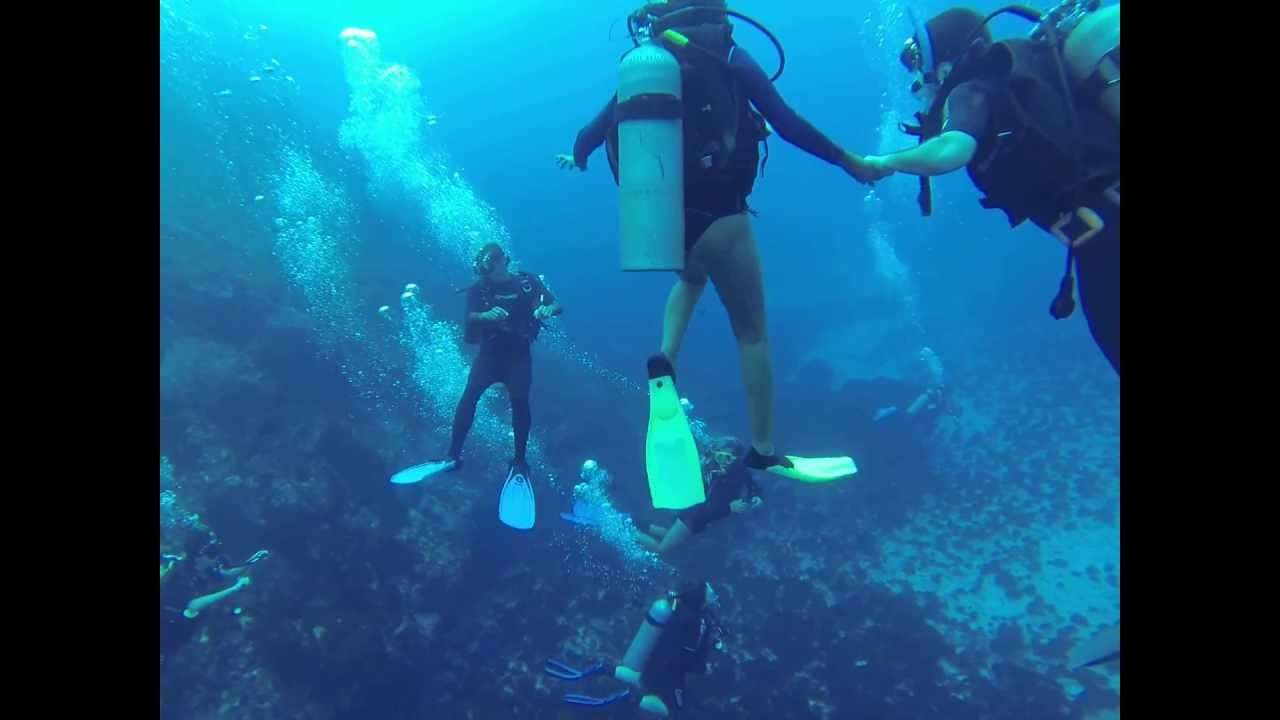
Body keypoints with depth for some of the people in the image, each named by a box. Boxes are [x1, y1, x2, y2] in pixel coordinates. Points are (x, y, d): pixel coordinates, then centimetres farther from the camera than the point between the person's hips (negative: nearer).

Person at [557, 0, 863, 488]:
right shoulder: (728, 58, 0)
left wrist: (576, 159, 38)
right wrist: (851, 162, 4)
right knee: (752, 331, 7)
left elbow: (597, 129, 17)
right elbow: (788, 124, -5)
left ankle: (664, 361, 11)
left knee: (692, 277, 36)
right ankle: (764, 451, 11)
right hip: (716, 214, -5)